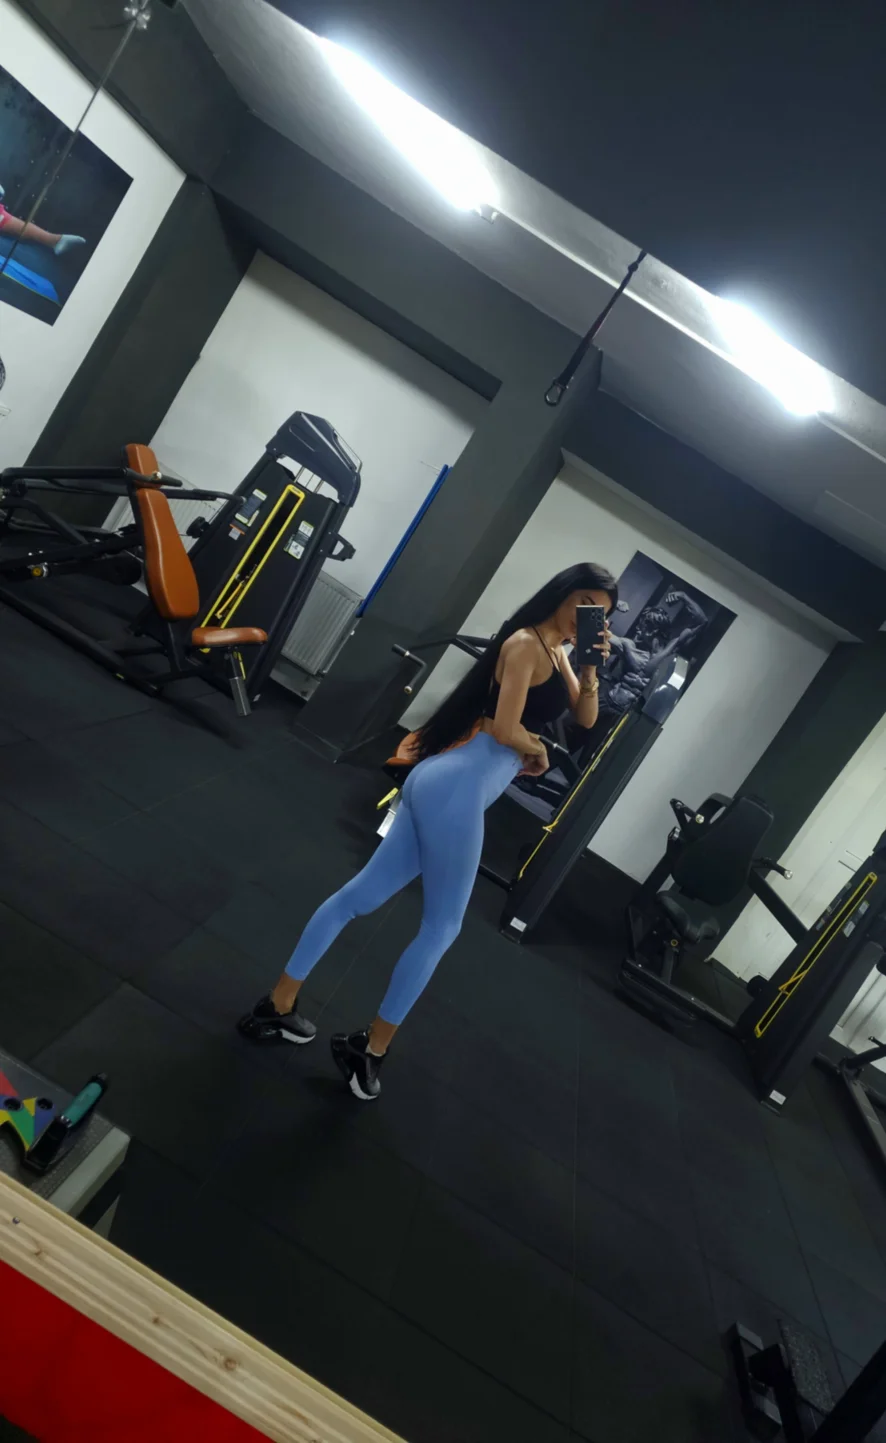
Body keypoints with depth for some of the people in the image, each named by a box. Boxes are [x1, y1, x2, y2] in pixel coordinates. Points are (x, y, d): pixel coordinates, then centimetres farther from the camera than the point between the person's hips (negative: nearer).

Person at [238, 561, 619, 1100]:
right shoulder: (525, 643, -10)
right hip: (458, 787, -9)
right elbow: (505, 728, -17)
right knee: (441, 927, 4)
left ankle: (278, 1005, 21)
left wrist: (591, 671, 3)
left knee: (364, 894, 11)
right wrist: (538, 752, 3)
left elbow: (586, 718, 21)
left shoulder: (556, 652, 18)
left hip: (449, 786, 9)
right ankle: (373, 1047, 18)